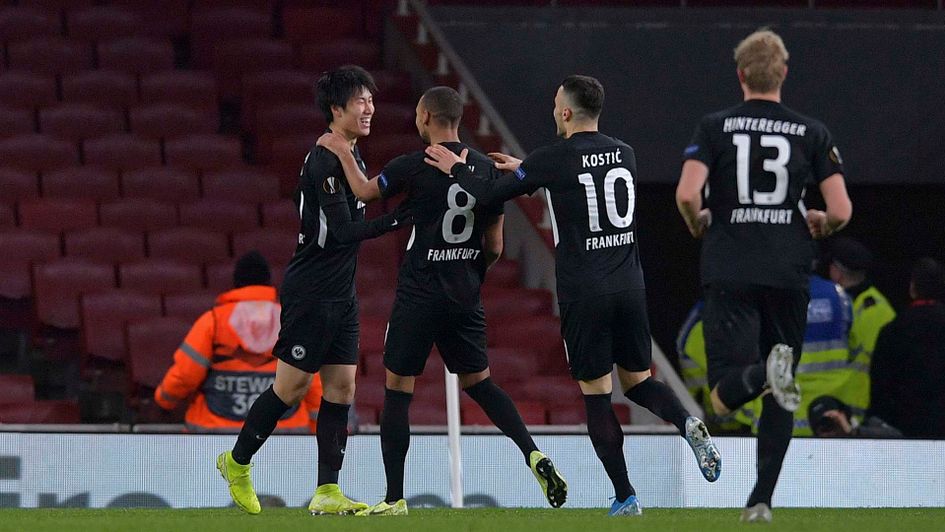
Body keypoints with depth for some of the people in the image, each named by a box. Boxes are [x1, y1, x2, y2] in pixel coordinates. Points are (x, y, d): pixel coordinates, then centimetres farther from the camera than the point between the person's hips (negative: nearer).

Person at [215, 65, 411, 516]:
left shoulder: (351, 156, 12)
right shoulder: (324, 162, -18)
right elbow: (345, 231, -24)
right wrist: (400, 218, -27)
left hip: (340, 293, 9)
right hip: (310, 293, -9)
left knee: (341, 386, 3)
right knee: (293, 385, -2)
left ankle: (327, 492, 2)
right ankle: (237, 462, 17)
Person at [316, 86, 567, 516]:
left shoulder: (414, 166, -12)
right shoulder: (486, 169, 3)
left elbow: (365, 191, 5)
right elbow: (494, 247, 8)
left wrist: (342, 152, 18)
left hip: (419, 295, -5)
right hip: (466, 299, 5)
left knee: (397, 391, 4)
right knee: (478, 383, 18)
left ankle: (394, 498, 4)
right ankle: (533, 456, -2)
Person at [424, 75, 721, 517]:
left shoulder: (555, 159, -9)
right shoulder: (624, 154, 8)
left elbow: (490, 194, -3)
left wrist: (456, 169, 16)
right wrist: (524, 169, 35)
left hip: (584, 294, -5)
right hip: (630, 286, 5)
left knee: (596, 395, 3)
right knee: (638, 381, 17)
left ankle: (625, 499, 1)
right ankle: (687, 423, -14)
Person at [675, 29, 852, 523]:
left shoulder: (714, 126, 1)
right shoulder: (811, 132, 4)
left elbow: (687, 194, -12)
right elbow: (841, 211, -2)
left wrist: (698, 224, 11)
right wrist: (819, 224, 22)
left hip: (729, 273, -2)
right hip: (789, 273, 2)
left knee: (724, 397, -6)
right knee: (779, 397, 14)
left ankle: (766, 370, -38)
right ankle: (761, 500, 8)